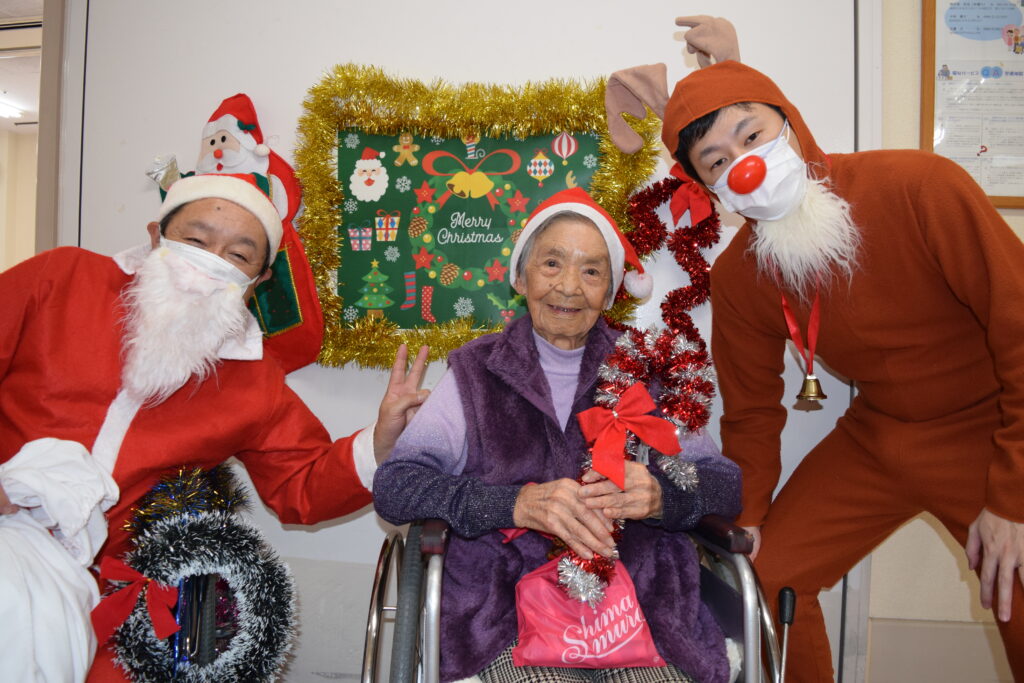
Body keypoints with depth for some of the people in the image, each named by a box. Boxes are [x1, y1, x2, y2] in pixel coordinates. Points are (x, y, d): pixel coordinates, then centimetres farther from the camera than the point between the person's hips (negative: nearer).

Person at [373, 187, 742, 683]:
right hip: (506, 601, -1)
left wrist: (661, 496, -17)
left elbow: (724, 484, 6)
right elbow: (394, 485, -5)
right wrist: (516, 503, -21)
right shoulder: (477, 373, 6)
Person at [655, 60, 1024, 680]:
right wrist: (744, 516, 3)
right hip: (875, 438, 4)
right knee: (763, 578, 1)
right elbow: (751, 408, 4)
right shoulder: (738, 277, -9)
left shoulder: (922, 187, -23)